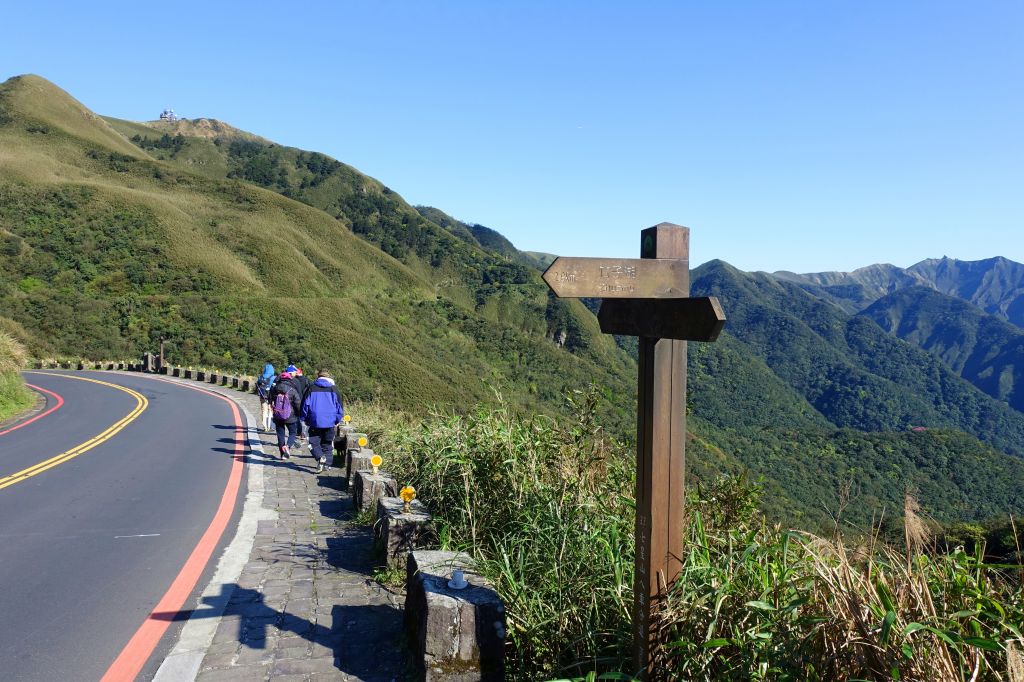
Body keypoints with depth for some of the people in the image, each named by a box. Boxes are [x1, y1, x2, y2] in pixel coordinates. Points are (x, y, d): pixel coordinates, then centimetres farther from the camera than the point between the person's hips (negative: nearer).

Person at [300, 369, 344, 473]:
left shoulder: (311, 389, 0)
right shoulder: (333, 390, 3)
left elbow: (305, 405, 2)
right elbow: (339, 407, 4)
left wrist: (305, 419, 13)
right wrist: (337, 421, 13)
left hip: (315, 422, -1)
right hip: (330, 423, 1)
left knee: (314, 443, 7)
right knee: (327, 445, 14)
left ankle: (320, 457, -19)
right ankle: (327, 464, 10)